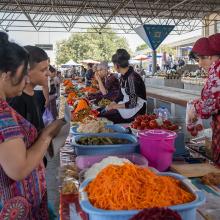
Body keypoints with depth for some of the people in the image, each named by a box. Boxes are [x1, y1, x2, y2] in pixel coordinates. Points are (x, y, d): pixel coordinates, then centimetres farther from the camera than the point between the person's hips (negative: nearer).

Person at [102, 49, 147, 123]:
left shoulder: (132, 77, -21)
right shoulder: (123, 76, 6)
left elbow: (133, 103, -23)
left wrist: (114, 106, -15)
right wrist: (111, 104, 1)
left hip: (136, 110, -8)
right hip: (125, 106, 8)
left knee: (105, 117, -21)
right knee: (100, 113, -8)